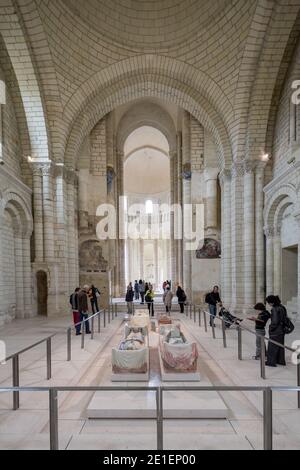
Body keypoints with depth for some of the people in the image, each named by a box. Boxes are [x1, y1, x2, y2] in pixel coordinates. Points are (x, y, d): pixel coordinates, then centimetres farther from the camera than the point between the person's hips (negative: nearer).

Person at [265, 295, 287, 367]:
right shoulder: (282, 307, 4)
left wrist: (270, 328, -10)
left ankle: (271, 362, 12)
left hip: (275, 332, -9)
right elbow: (285, 318, 12)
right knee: (280, 346, 19)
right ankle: (281, 361, 29)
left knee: (272, 346, 4)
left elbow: (275, 321, -23)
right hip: (282, 330, 9)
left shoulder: (275, 309, -22)